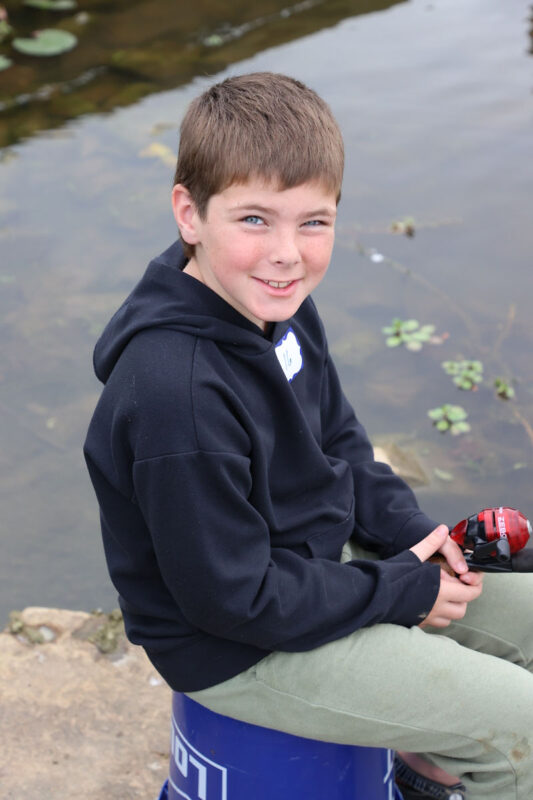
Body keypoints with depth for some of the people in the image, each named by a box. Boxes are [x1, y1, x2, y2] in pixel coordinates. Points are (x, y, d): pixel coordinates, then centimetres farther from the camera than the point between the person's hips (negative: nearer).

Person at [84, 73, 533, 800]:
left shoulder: (278, 303, -5)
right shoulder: (176, 397, -34)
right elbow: (235, 597, -27)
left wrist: (413, 535, -4)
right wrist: (402, 590, -17)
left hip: (322, 557, 9)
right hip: (240, 651, -9)